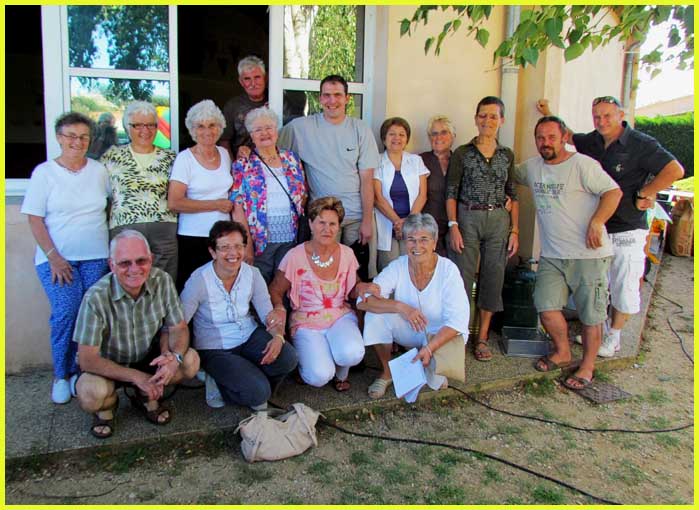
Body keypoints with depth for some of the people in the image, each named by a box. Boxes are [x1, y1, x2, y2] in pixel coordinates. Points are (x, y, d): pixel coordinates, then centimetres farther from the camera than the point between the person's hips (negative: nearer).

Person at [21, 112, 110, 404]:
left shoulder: (99, 170, 8)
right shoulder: (44, 172, 1)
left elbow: (111, 207, 14)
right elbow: (35, 220, -1)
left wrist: (111, 247, 4)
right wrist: (53, 257, -10)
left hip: (95, 257, 2)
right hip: (57, 258, -2)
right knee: (66, 313, -15)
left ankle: (78, 372, 14)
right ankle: (61, 376, 5)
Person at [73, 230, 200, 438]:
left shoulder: (162, 281, -17)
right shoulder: (97, 297, -27)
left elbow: (178, 328, -10)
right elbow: (87, 359, -25)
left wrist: (175, 356, -32)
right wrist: (137, 377, -30)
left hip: (148, 358, 3)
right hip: (108, 366, -3)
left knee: (190, 360, -22)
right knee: (91, 394, -34)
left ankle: (146, 397, 7)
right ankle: (107, 406, 6)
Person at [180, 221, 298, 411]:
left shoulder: (252, 274, -6)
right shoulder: (199, 281, -18)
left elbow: (268, 314, -4)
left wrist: (278, 337, -25)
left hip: (249, 336, 5)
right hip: (215, 348, -4)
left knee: (287, 358, -23)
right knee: (258, 392, -23)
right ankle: (220, 386, 8)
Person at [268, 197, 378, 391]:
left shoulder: (346, 254, 0)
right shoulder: (295, 256, -10)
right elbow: (275, 291, -1)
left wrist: (363, 288, -9)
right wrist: (279, 309, -23)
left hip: (340, 317, 2)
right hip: (306, 323, -2)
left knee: (352, 354, -31)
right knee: (319, 377, -24)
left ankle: (340, 373, 8)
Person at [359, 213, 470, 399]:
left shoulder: (448, 270, -19)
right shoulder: (398, 267, -13)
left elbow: (457, 320, -24)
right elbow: (363, 301, -23)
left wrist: (429, 348, -38)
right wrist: (400, 307, -37)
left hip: (443, 334, -3)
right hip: (410, 332, 3)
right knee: (376, 313, -22)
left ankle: (435, 367, 7)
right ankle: (387, 373, -2)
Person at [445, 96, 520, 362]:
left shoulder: (507, 155, 9)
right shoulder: (462, 153, 1)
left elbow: (513, 195, 10)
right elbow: (451, 192, -2)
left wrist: (515, 230, 4)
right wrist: (453, 227, -11)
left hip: (499, 221, 3)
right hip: (467, 219, -3)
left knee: (493, 279, 5)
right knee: (462, 278, -3)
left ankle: (482, 338, 16)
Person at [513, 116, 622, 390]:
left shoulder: (582, 164, -9)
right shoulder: (531, 167, 9)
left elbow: (613, 192, -11)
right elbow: (511, 176, 29)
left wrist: (596, 221, -23)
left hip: (588, 253, -5)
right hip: (551, 255, 5)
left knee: (590, 314, 3)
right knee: (546, 307, 0)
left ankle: (587, 366, 21)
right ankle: (562, 352, 26)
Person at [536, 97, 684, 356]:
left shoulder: (641, 144, -13)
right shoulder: (593, 142, 5)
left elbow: (675, 170, -19)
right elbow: (568, 135, 24)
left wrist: (643, 194, -16)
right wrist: (548, 113, 17)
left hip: (627, 230, -6)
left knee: (623, 287, 4)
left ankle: (614, 336, 20)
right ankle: (599, 327, 34)